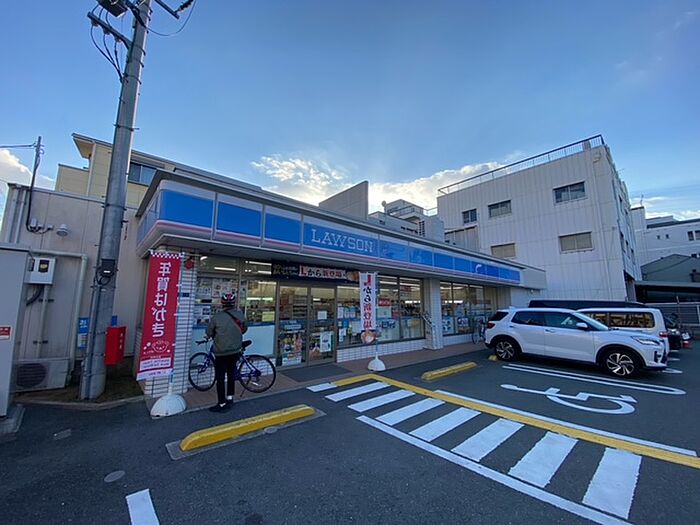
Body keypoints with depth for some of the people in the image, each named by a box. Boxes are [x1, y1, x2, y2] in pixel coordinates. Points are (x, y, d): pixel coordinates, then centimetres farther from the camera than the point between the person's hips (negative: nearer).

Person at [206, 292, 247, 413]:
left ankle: (222, 404, 14)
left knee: (220, 378, 7)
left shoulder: (216, 316, -14)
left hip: (221, 352, -4)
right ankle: (230, 398, 30)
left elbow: (209, 333, -2)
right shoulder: (240, 315, -3)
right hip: (235, 351, 4)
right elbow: (244, 329, 11)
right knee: (231, 374, 20)